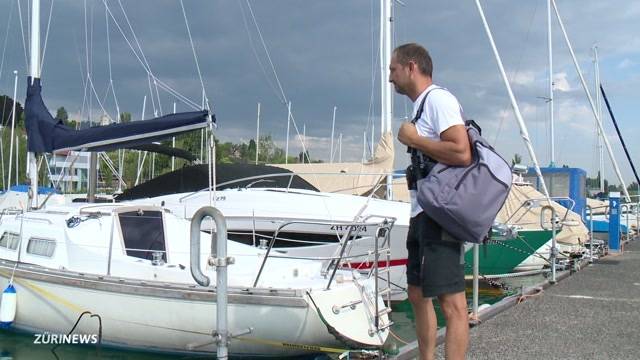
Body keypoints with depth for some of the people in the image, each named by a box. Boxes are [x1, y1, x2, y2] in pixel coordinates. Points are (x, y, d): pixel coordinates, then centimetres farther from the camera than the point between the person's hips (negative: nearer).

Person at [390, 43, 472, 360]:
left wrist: (413, 139, -12)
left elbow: (461, 153, -22)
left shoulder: (438, 99, -10)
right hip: (421, 214, 11)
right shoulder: (420, 105, 19)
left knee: (451, 301, -10)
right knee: (418, 295, 16)